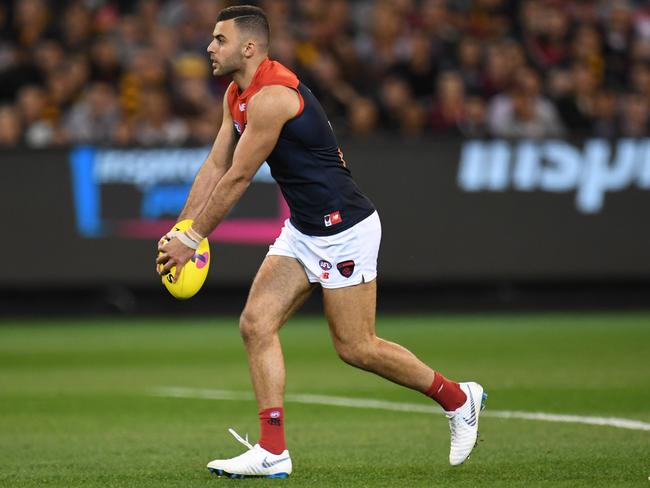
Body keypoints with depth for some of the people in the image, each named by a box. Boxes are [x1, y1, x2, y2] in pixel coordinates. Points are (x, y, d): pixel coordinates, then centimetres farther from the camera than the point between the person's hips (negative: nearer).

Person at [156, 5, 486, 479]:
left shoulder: (272, 97, -24)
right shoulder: (237, 95, 8)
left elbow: (236, 179, -21)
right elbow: (215, 166, 11)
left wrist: (193, 240, -13)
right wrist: (179, 232, 4)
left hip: (344, 227, -9)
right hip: (303, 230, 9)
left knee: (355, 347, -1)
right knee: (257, 323, -2)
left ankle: (458, 398, 19)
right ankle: (273, 452, -2)